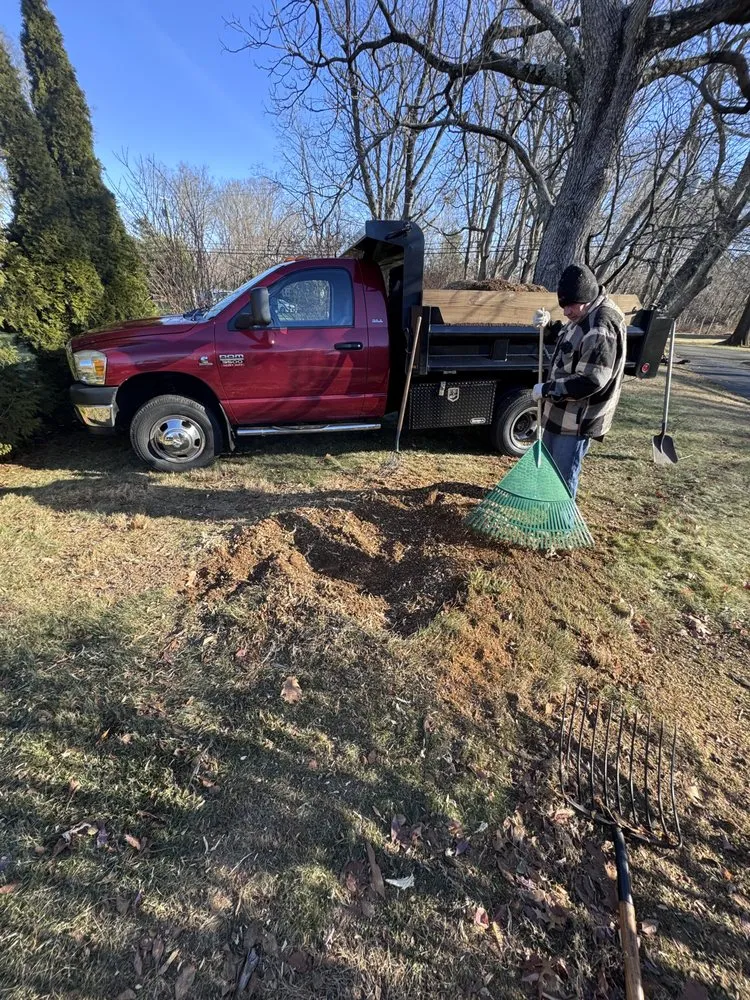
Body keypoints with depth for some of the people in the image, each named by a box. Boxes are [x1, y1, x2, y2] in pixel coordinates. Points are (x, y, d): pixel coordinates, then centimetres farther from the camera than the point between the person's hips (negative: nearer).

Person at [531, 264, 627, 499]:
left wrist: (548, 389, -21)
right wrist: (547, 326, 6)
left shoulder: (601, 328, -25)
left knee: (563, 473, 0)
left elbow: (591, 381, -28)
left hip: (578, 418, -11)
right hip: (561, 411, 11)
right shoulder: (583, 316, 7)